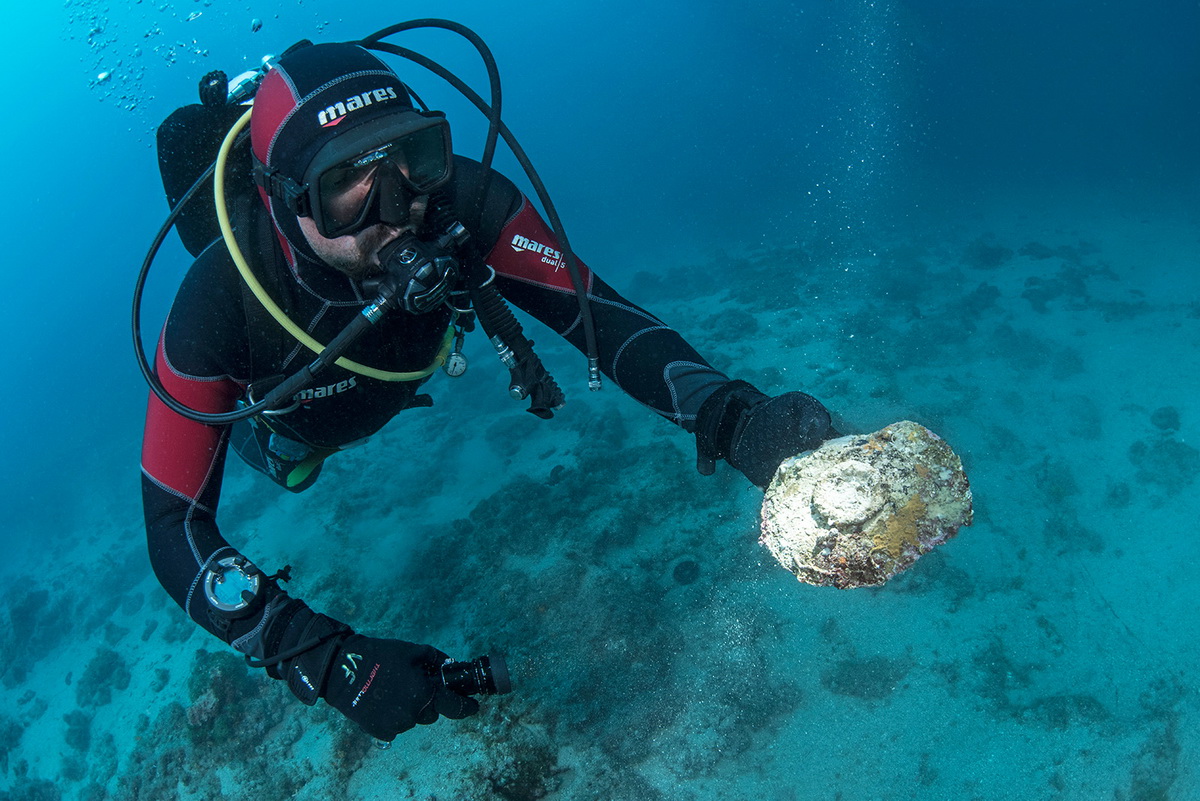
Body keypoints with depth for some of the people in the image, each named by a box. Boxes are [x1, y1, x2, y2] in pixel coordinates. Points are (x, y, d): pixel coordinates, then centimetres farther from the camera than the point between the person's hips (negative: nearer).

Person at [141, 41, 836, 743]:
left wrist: (732, 419, -59)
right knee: (293, 468, 33)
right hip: (287, 407, -1)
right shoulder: (218, 305, -47)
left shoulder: (458, 204, -43)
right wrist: (324, 658, -56)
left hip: (392, 375, 1)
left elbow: (597, 312, -41)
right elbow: (173, 527, -43)